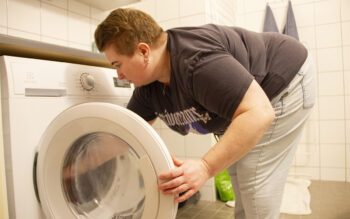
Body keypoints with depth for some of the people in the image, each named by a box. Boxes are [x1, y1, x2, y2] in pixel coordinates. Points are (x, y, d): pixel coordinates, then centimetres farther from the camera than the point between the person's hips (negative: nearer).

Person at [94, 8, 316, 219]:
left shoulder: (196, 61, -36)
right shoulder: (147, 87, -7)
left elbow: (258, 113, -37)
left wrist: (206, 167, -40)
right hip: (244, 92, 8)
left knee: (255, 184, -8)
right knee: (239, 176, 14)